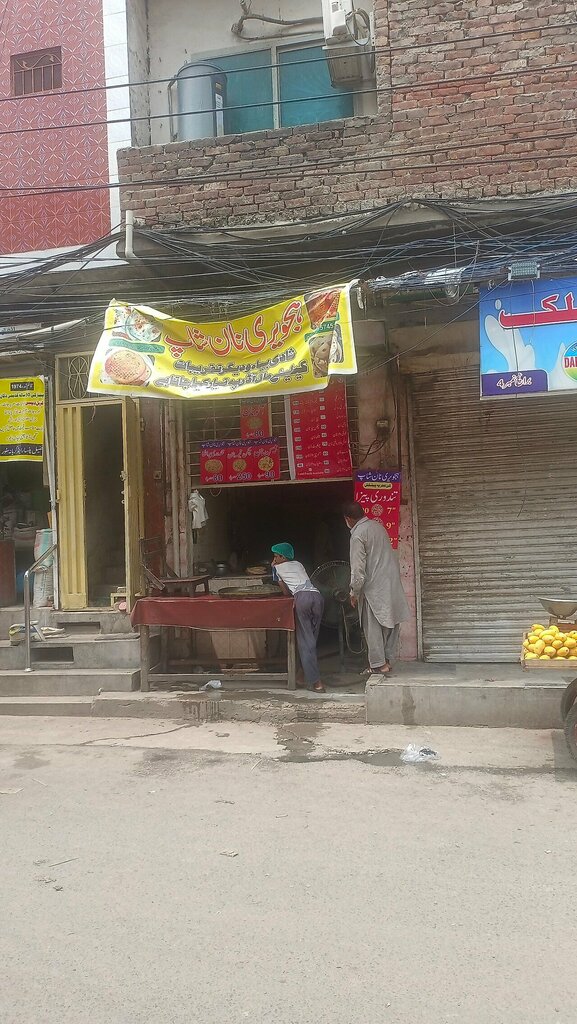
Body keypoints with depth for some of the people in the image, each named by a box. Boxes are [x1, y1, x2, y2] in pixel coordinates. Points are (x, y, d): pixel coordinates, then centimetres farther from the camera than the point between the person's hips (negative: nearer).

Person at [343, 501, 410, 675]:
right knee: (390, 625, 11)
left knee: (373, 628, 1)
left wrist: (354, 593, -6)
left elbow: (358, 569, -17)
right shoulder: (377, 525, 9)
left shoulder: (358, 535, -15)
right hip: (392, 583, 8)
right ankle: (388, 661, 18)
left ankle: (379, 664, 3)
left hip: (374, 587, -8)